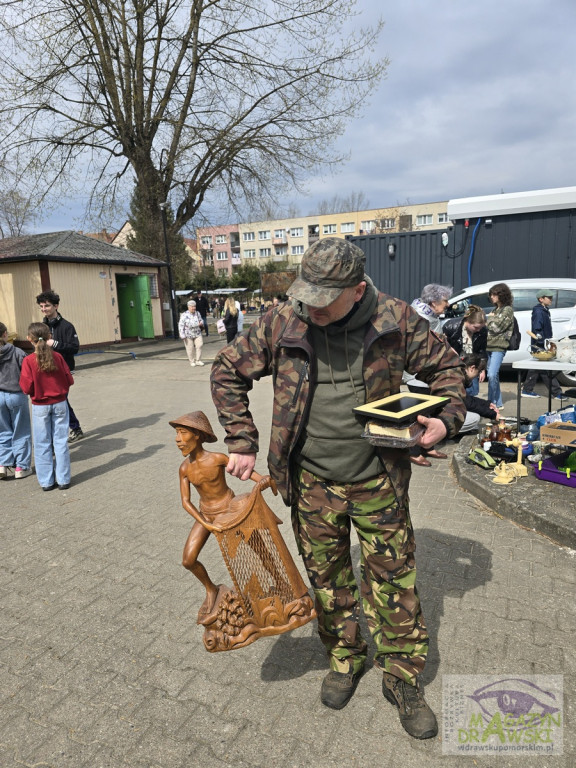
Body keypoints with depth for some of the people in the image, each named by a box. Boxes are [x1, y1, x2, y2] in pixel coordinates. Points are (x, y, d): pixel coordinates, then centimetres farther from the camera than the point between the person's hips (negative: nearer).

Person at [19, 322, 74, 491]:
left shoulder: (28, 361, -12)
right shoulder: (57, 357, -7)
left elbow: (27, 388, -12)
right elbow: (69, 381, -3)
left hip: (40, 407, -1)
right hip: (60, 404, 1)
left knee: (43, 445, 10)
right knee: (61, 442, 8)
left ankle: (47, 481, 16)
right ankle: (63, 480, 13)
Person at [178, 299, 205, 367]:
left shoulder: (197, 313, 5)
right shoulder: (184, 315, -10)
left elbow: (201, 320, 21)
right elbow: (181, 325, -10)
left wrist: (201, 323, -6)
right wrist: (182, 335, -15)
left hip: (197, 334, 4)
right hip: (188, 335, -4)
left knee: (199, 345, -8)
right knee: (190, 348, 1)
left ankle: (198, 360, 5)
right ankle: (192, 361, 17)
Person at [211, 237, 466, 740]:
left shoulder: (396, 320, -11)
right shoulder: (280, 325, -11)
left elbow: (445, 364, 5)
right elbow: (228, 371, 0)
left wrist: (448, 417, -12)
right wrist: (242, 441, -4)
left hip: (379, 479, 0)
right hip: (313, 482, 1)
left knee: (393, 578, 10)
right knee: (327, 577, 17)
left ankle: (403, 678, 33)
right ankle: (345, 659, 43)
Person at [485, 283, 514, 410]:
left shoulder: (508, 310, -5)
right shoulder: (495, 310, 19)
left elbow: (496, 327, -13)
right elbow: (486, 325, 20)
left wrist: (489, 318, 1)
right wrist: (488, 319, 1)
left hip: (498, 348, -8)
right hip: (489, 346, 8)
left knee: (492, 375, -17)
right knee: (494, 375, 10)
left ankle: (492, 402, -7)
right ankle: (498, 403, 17)